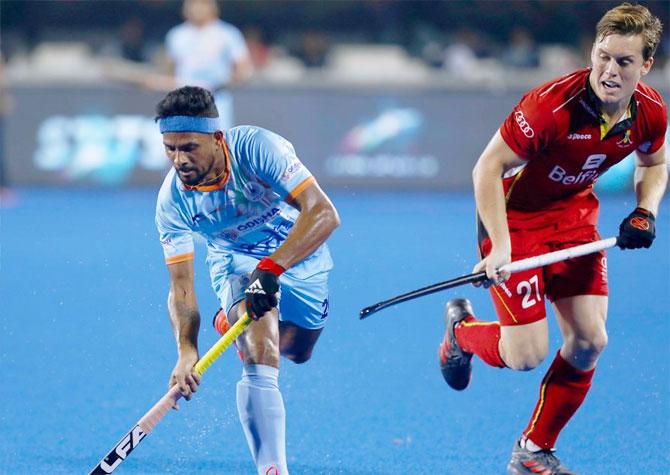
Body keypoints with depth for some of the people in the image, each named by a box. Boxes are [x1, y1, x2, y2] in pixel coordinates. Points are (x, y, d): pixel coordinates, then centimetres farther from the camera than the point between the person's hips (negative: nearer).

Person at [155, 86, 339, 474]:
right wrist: (187, 350, -35)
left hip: (300, 253, 1)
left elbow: (324, 213, -39)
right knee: (260, 358, -26)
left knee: (296, 351, 18)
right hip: (237, 262, -1)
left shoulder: (258, 147, -33)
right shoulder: (172, 201, -23)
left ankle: (233, 322, 49)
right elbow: (181, 287, -18)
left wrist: (271, 268, -47)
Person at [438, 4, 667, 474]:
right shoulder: (551, 105, -31)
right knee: (527, 355, -10)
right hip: (515, 216, -5)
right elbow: (488, 168, -24)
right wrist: (500, 246, -30)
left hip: (575, 215, 6)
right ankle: (462, 329, 26)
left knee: (589, 340, -3)